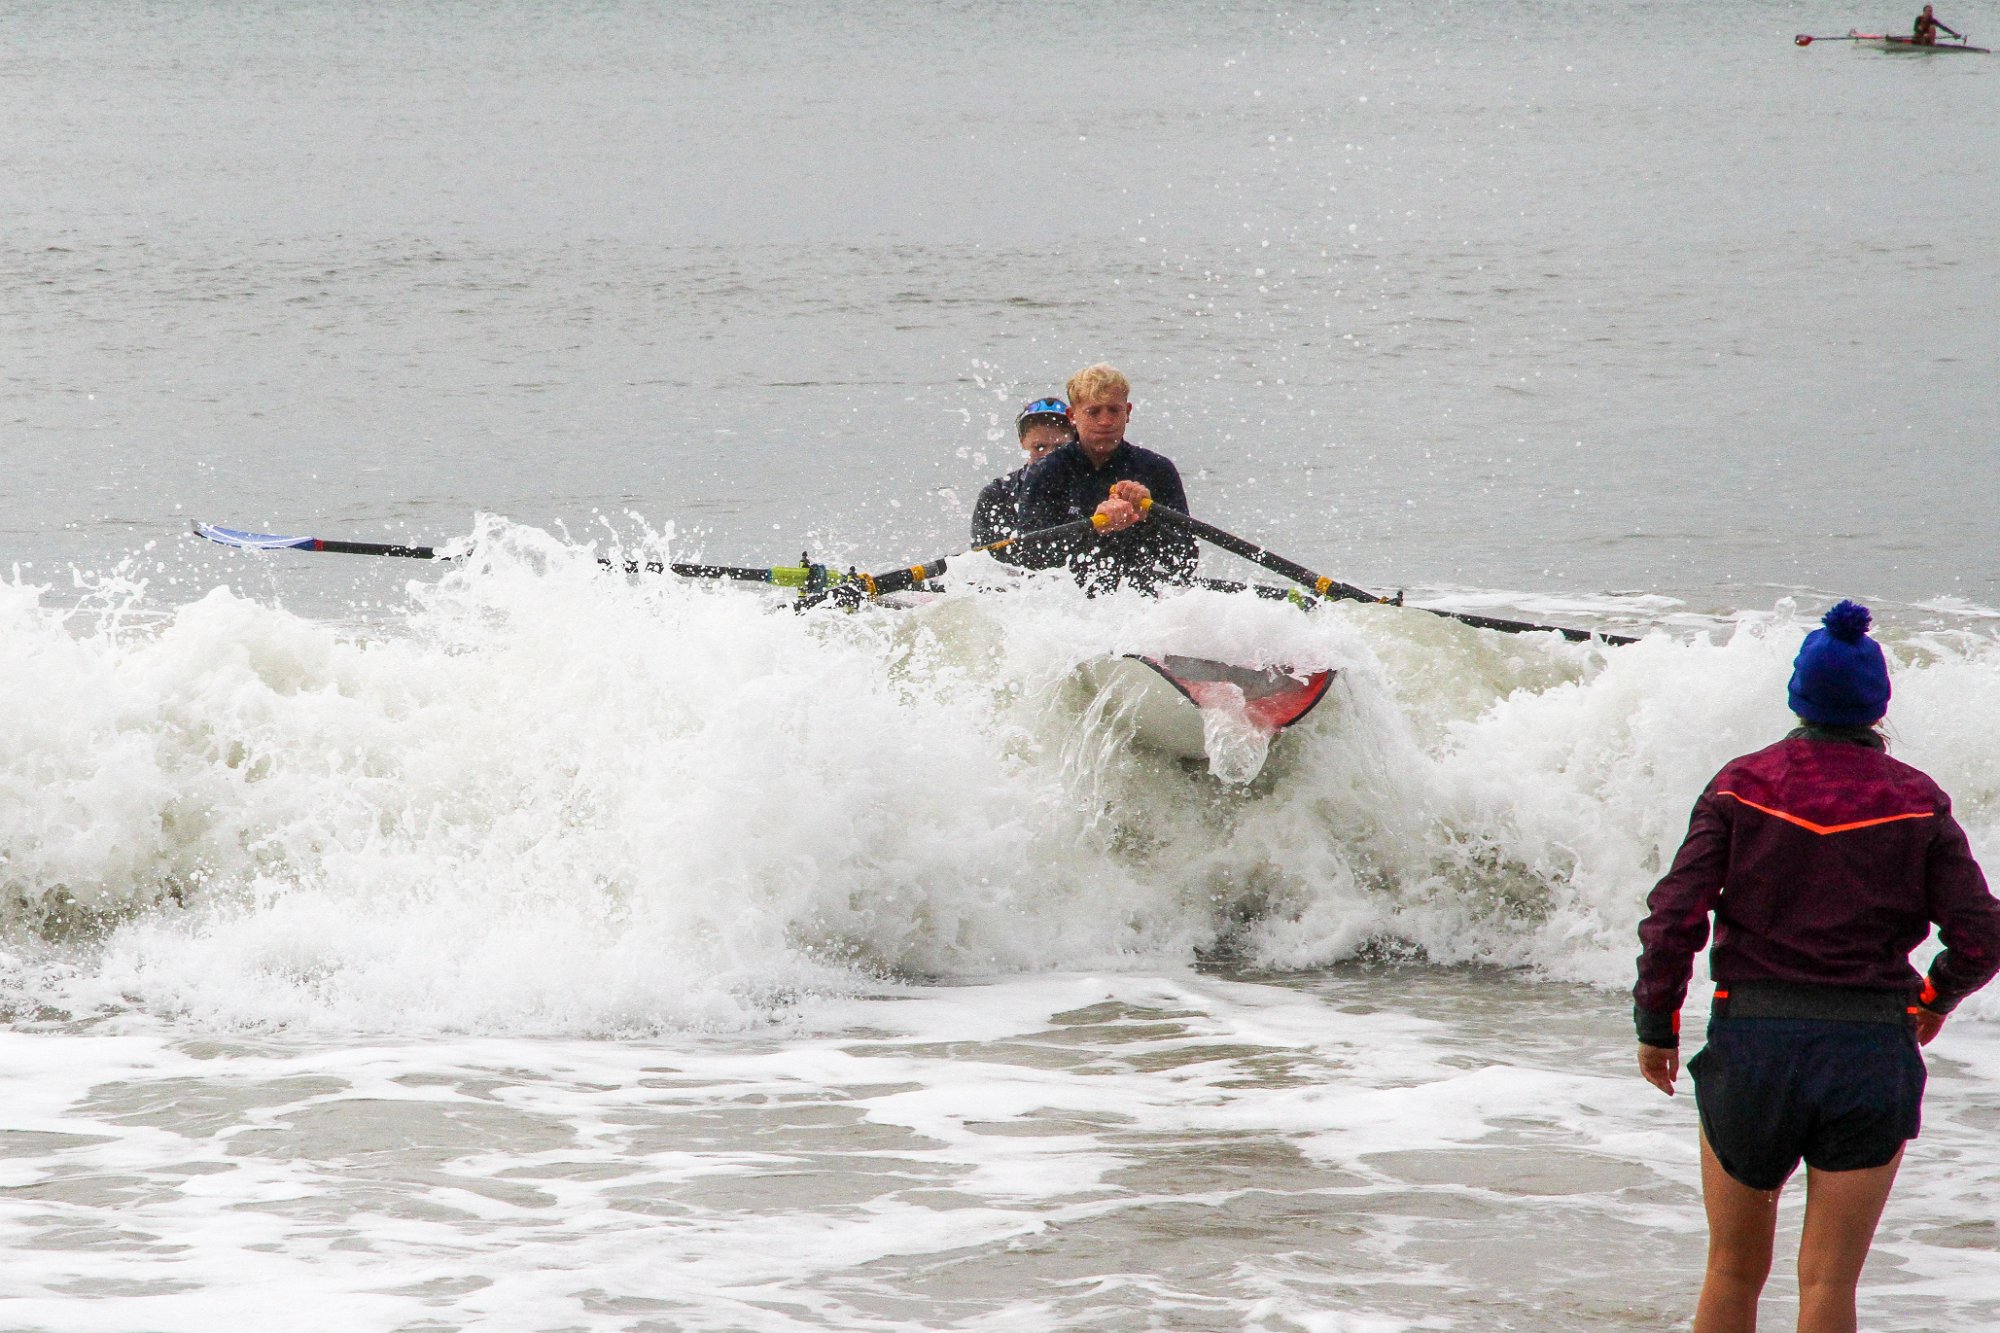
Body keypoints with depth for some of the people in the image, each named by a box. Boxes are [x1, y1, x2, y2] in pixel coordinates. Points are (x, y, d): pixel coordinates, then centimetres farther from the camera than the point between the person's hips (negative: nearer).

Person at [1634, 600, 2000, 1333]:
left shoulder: (1741, 786, -2)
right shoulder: (1917, 804, -2)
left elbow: (1675, 919, -8)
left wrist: (1656, 1024, 5)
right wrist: (1936, 996, 17)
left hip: (1751, 1042, 0)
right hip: (1870, 1052, 0)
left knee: (1733, 1272, 15)